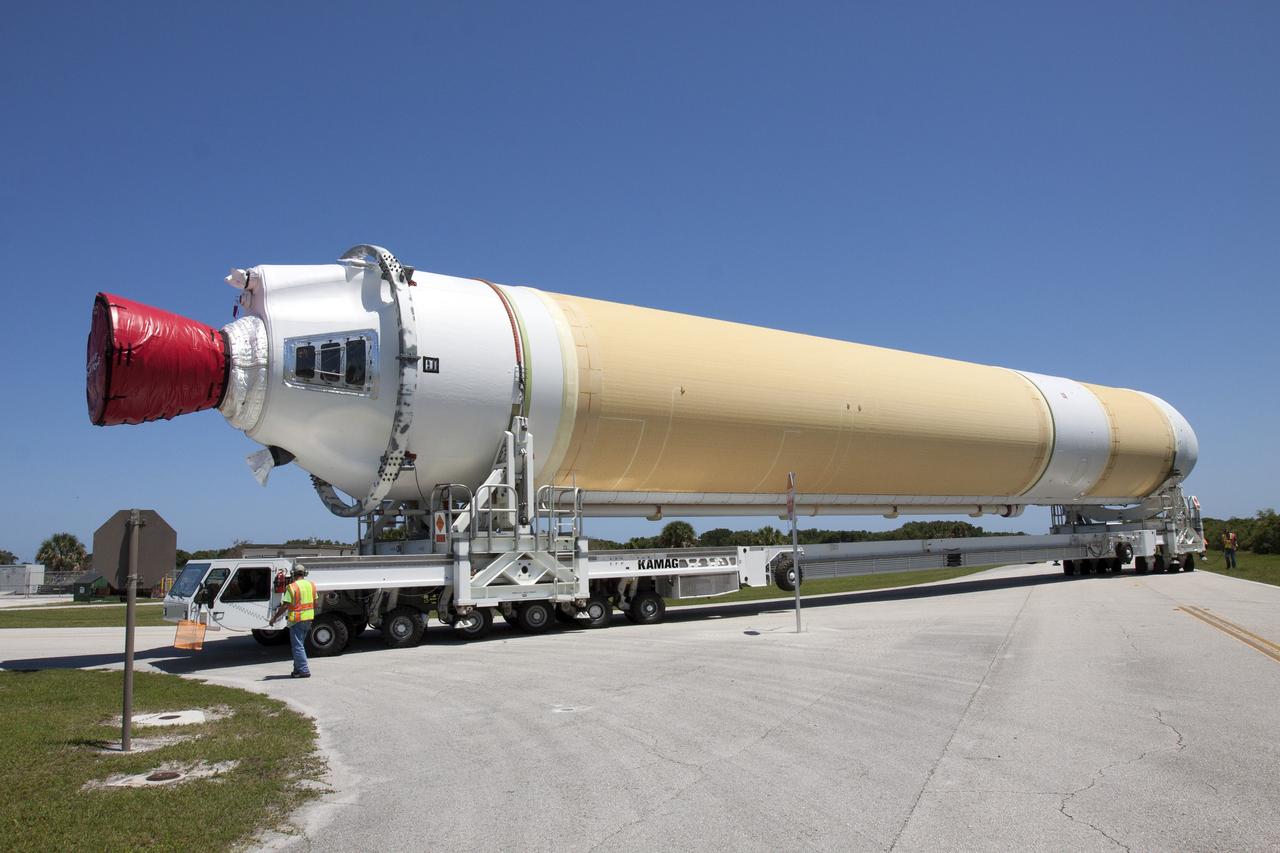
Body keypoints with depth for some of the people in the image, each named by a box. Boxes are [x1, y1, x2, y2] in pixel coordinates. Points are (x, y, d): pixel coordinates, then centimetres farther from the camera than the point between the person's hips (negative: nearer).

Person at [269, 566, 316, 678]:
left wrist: (274, 618, -7)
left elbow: (285, 606, -16)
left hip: (297, 620, -7)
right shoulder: (311, 585, 7)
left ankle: (304, 671, -3)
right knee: (299, 645, 18)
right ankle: (298, 669, 21)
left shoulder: (292, 587, -14)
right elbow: (315, 603, 13)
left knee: (298, 646, -1)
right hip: (308, 619, 7)